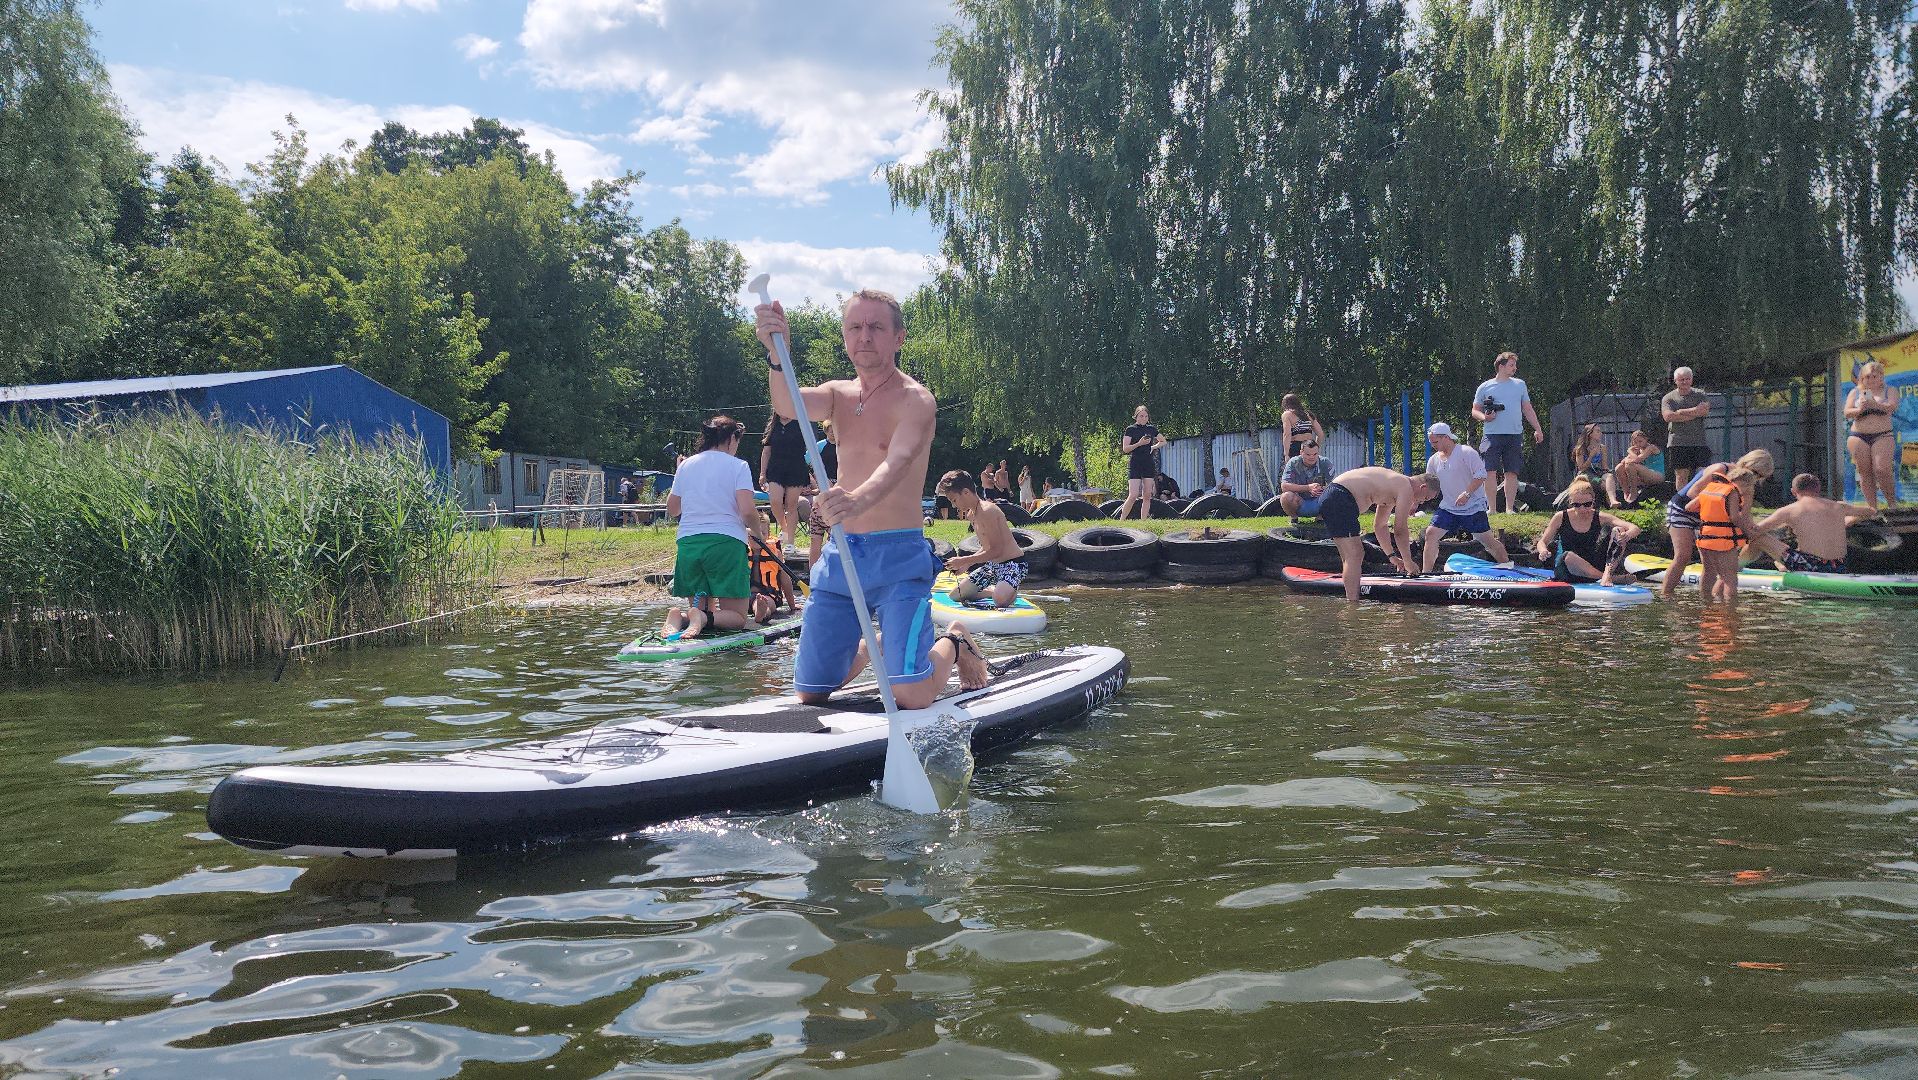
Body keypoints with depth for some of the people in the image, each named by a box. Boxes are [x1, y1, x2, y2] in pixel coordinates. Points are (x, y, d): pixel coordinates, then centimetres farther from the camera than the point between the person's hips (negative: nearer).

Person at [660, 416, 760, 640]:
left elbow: (672, 509, 19)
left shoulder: (686, 465, 13)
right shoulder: (737, 466, -1)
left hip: (687, 542, 5)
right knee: (736, 617, 3)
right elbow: (747, 512, -12)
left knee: (699, 608, 17)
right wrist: (755, 523, 10)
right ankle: (703, 618, -28)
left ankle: (677, 617, -16)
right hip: (726, 541, -5)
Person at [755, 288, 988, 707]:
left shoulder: (915, 400, -8)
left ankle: (954, 643, 18)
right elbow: (788, 405, -12)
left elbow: (898, 461, -28)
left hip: (898, 558, -5)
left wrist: (860, 499, -50)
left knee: (912, 697, -16)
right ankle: (870, 645, 39)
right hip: (840, 556, 6)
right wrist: (777, 355, -33)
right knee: (811, 693, 8)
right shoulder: (838, 394, 11)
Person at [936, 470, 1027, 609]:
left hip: (1012, 564, -9)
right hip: (992, 565, 9)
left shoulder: (987, 511, -23)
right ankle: (993, 590, 18)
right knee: (955, 595, 7)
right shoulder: (971, 514, 8)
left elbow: (996, 550, -24)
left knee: (1000, 600, -35)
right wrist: (966, 564, 3)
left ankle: (1012, 591, -2)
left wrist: (964, 560, -19)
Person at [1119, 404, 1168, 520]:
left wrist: (1153, 447, 9)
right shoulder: (1130, 430, -2)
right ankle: (1121, 520, -3)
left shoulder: (1151, 429, 11)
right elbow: (1125, 449, -9)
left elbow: (1163, 441, 26)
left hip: (1149, 464, 5)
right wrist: (1139, 444, -21)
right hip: (1135, 464, -5)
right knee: (1133, 496, -13)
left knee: (1147, 496, 2)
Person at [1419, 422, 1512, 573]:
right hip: (1448, 508, 6)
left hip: (1473, 508, -5)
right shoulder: (1433, 461, 8)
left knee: (1487, 539, 2)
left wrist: (1467, 493, -24)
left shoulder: (1466, 453, -11)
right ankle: (1426, 572, -3)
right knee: (1431, 533, -8)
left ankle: (1507, 565, 23)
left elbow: (1481, 476, -15)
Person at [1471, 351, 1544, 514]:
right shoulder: (1485, 387, 6)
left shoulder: (1520, 385, 15)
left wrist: (1537, 429, 13)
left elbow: (1528, 409, 19)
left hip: (1515, 435, 2)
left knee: (1512, 472, 1)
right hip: (1492, 435, -2)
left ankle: (1509, 508, 5)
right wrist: (1484, 417, -11)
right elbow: (1475, 411, 10)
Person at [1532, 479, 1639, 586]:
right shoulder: (1561, 518, -5)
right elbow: (1542, 542, 3)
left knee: (1618, 531, -14)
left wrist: (1627, 535, -36)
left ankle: (1608, 574, -31)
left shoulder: (1599, 517, -4)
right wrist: (1543, 551, -22)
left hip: (1592, 567, 2)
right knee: (1568, 557, -39)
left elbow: (1634, 529, -11)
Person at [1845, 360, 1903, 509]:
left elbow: (1891, 407, -10)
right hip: (1858, 437, 2)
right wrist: (1859, 409, -19)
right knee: (1865, 472, -3)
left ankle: (1892, 502, 2)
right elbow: (1847, 413, 4)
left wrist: (1873, 404, -29)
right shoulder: (1855, 392, 15)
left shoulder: (1889, 391, 10)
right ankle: (1872, 508, 0)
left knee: (1882, 470, -16)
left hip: (1882, 437, -2)